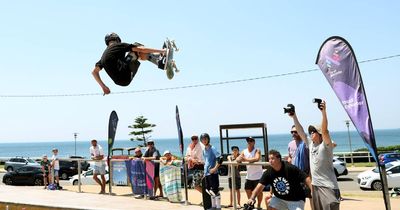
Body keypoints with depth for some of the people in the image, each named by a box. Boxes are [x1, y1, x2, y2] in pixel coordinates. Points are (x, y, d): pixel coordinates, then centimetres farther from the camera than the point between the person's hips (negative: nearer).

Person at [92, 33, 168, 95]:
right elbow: (141, 49, -3)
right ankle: (160, 61, 1)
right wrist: (161, 51, -1)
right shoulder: (119, 45, 3)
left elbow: (94, 72, 19)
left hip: (118, 81, 7)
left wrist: (103, 86, 25)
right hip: (126, 79, -7)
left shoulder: (104, 55, 21)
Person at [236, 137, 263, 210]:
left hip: (258, 176, -5)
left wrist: (245, 159, -33)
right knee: (248, 190, 12)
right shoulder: (244, 151, 3)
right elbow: (238, 159, -2)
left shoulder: (257, 150, -13)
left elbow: (257, 159, -32)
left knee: (259, 191, 3)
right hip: (249, 176, 5)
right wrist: (239, 159, -27)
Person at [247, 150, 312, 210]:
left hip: (295, 200, -4)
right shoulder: (268, 172, -12)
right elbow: (260, 185, -17)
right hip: (279, 198, 4)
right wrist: (252, 198, -31)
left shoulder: (290, 168, -24)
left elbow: (306, 178, -24)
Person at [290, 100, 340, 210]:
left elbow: (324, 131, -28)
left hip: (328, 186, -8)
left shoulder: (326, 146, -11)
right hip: (315, 185, 8)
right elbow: (300, 131, 9)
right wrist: (294, 116, 5)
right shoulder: (311, 144, 9)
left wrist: (324, 112, -37)